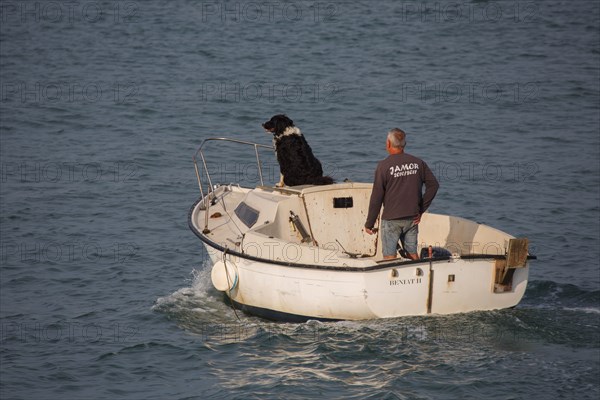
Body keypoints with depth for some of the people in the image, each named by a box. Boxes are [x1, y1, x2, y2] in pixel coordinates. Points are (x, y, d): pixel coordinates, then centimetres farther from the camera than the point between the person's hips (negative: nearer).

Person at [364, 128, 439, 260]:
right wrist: (421, 209, 6)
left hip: (391, 219, -4)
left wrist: (369, 224, -3)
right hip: (412, 218, 4)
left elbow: (376, 198, -10)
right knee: (412, 254, 14)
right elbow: (433, 185, 2)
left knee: (389, 257, -1)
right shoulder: (418, 163, 2)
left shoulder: (384, 166, -11)